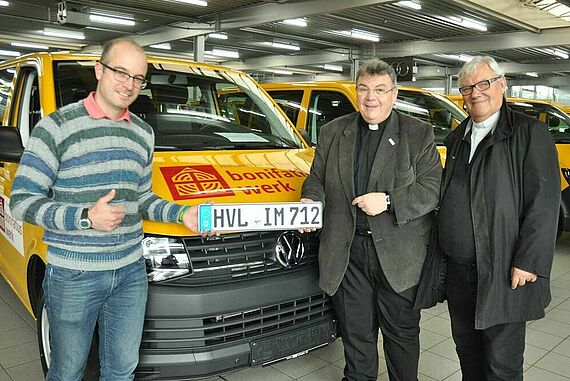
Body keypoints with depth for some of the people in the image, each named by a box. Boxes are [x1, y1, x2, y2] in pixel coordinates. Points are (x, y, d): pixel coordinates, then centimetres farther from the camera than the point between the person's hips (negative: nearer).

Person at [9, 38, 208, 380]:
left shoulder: (143, 133, 10)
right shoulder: (57, 126, -9)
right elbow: (22, 201, -11)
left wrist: (182, 213, -1)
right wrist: (86, 216, -24)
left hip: (131, 271, 5)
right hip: (73, 275, -4)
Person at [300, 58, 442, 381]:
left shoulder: (419, 134, 0)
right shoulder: (333, 133, 9)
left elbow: (433, 188, -7)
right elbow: (317, 179, 13)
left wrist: (388, 201, -19)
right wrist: (310, 199, -8)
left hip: (398, 256, -2)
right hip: (347, 252, 2)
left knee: (402, 333, 14)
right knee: (355, 335, 16)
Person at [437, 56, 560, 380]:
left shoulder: (530, 133, -7)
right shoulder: (456, 139, 13)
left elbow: (544, 203, -13)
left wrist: (528, 262, -18)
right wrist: (442, 250, 13)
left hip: (504, 273, -6)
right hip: (458, 269, 6)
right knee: (466, 349, 20)